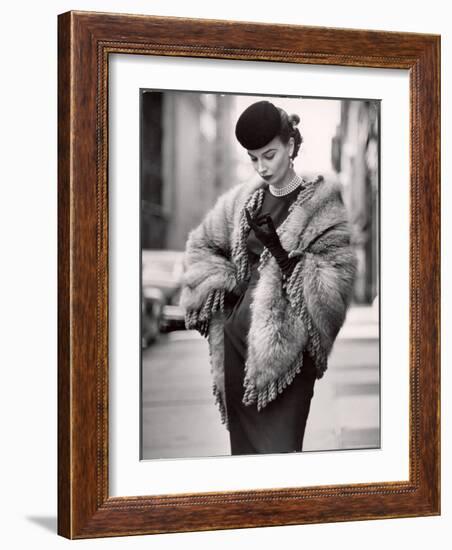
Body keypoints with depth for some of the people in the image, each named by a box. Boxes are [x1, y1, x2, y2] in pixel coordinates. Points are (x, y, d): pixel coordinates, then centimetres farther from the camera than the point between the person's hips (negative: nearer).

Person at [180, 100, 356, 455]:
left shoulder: (321, 205, -6)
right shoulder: (242, 200, 9)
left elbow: (337, 282, -14)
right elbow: (200, 245, 22)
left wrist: (280, 251, -21)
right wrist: (226, 285, 6)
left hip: (285, 349, -6)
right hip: (236, 341, 6)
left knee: (278, 447, -10)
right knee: (243, 443, 14)